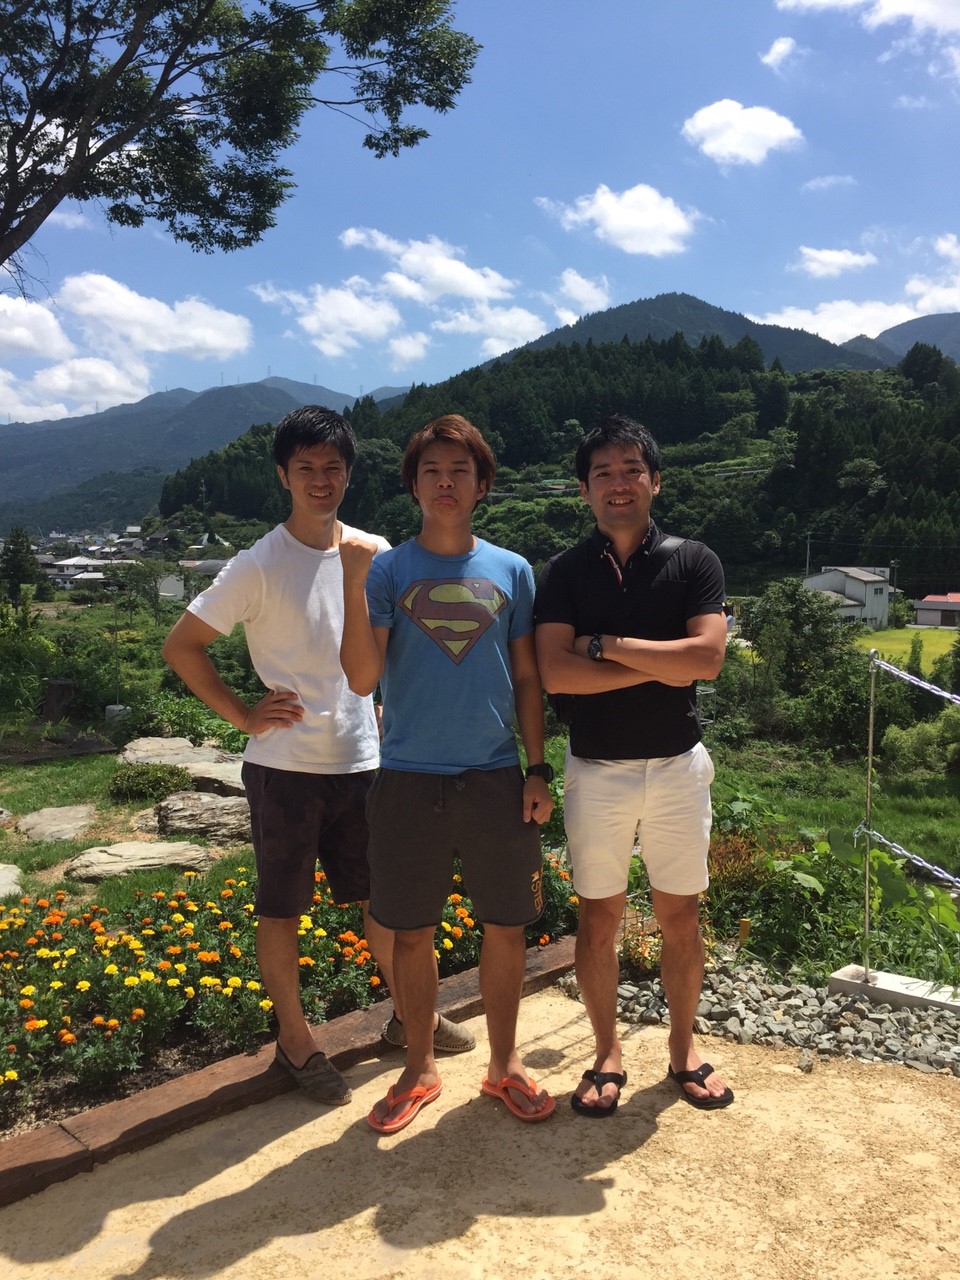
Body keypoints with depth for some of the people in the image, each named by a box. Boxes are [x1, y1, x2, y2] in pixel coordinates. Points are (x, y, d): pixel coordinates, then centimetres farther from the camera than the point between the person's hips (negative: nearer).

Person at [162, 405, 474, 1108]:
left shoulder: (375, 554, 2)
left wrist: (388, 707, 8)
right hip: (286, 768, -4)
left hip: (363, 761, 4)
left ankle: (410, 1014, 36)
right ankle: (295, 1040, 29)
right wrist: (243, 714, -9)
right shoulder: (259, 566, -11)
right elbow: (181, 644, -6)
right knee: (283, 910, 11)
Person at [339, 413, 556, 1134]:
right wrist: (352, 580, -19)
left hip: (496, 778, 1)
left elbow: (527, 679, 8)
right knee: (412, 933, 11)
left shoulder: (511, 571, 4)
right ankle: (420, 1069, 32)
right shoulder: (387, 570, -1)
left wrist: (538, 771, 2)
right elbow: (362, 678, -10)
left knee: (507, 928, 10)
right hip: (410, 779, -1)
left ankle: (505, 1062, 32)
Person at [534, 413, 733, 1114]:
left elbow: (707, 656, -16)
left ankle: (684, 1048, 32)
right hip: (596, 771, 0)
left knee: (680, 914, 12)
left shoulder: (693, 561, -1)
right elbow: (554, 672, -14)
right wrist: (658, 667, -15)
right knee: (599, 918, 10)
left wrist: (604, 645, -15)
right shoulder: (564, 572, -1)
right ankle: (608, 1053, 28)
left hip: (678, 766, 0)